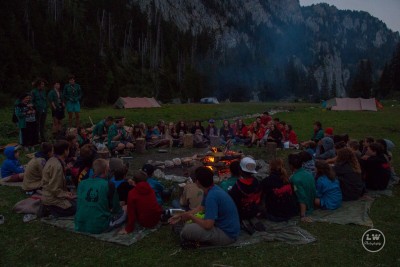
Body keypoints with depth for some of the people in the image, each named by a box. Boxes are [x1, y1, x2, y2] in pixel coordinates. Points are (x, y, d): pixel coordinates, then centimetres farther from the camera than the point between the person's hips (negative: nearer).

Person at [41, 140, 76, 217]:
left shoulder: (53, 160, 5)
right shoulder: (57, 166, -26)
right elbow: (54, 189, -25)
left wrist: (66, 192, 6)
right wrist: (66, 195, -15)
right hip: (52, 199, -10)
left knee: (77, 201, 9)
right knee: (75, 208, -10)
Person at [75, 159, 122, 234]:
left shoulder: (82, 183, -2)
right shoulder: (109, 186, -12)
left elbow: (78, 206, 11)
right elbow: (116, 210, 0)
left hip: (80, 227, 5)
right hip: (99, 228, -5)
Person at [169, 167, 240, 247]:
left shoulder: (212, 196, -29)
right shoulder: (212, 190, 1)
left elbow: (207, 225, -30)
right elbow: (201, 208, 14)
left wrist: (190, 216, -13)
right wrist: (180, 216, 9)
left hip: (228, 234, -10)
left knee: (187, 230, -25)